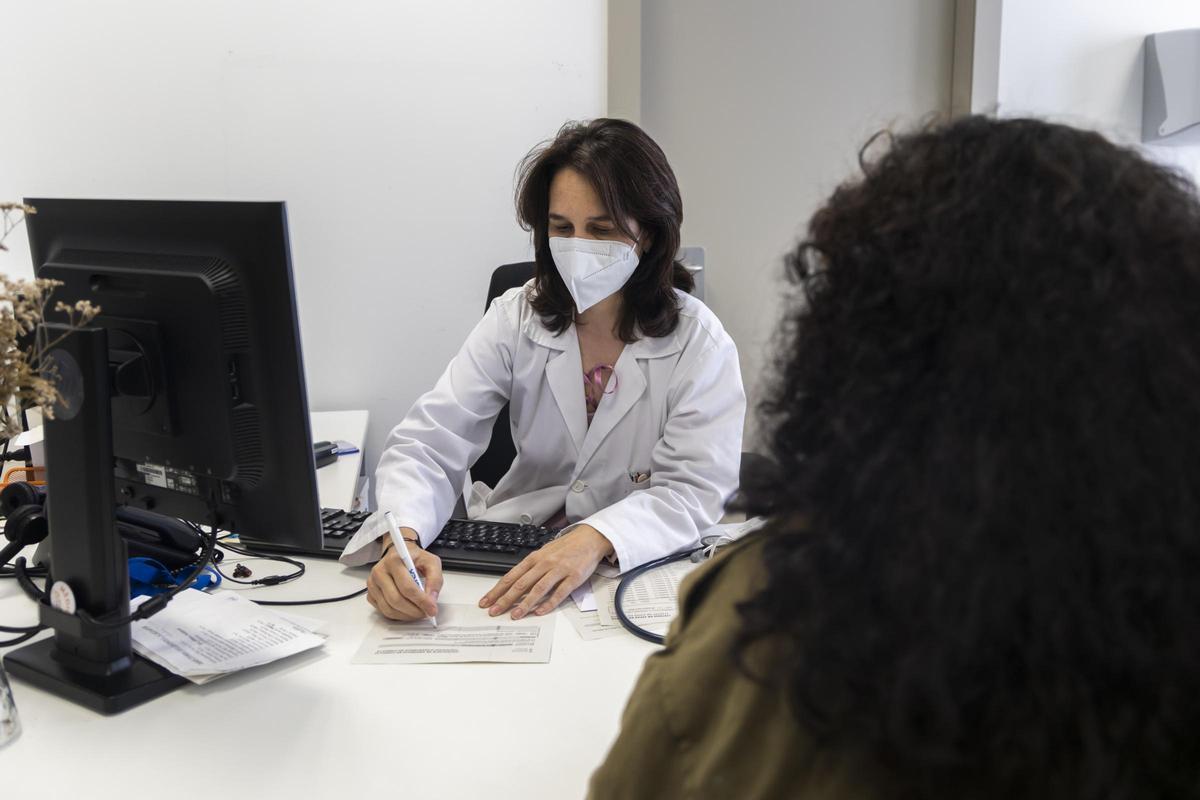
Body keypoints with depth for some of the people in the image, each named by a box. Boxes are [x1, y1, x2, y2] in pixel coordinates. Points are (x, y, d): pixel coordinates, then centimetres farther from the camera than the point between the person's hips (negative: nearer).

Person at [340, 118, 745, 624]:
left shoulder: (699, 345, -8)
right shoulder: (515, 320, -2)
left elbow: (692, 490, -15)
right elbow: (428, 443, -10)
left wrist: (595, 541, -34)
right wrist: (402, 538, -31)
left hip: (640, 568, -2)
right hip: (510, 561, 3)